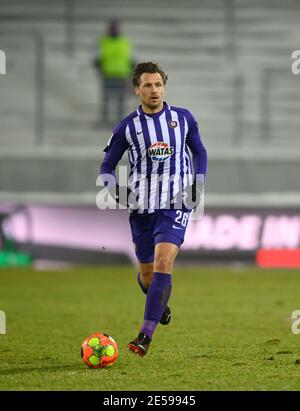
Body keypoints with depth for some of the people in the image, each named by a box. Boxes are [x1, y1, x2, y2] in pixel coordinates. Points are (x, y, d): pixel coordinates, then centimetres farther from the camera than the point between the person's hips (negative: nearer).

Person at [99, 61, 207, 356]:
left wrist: (198, 184, 4)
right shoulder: (127, 127, 1)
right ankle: (160, 304, 46)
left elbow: (199, 152, 17)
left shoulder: (183, 118, 3)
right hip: (141, 207, 2)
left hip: (176, 204, -2)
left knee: (163, 261, -21)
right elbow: (107, 165, 10)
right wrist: (114, 189, -8)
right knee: (147, 273, 9)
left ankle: (146, 336, -23)